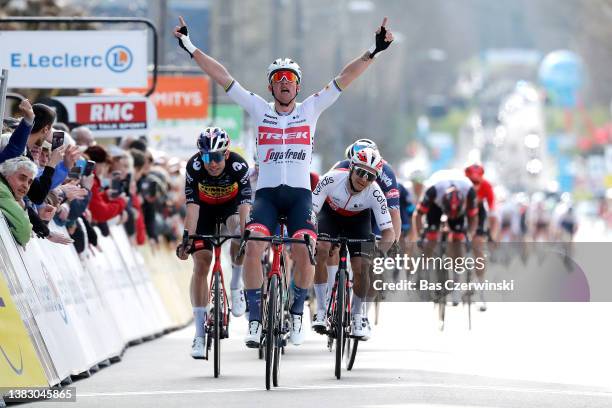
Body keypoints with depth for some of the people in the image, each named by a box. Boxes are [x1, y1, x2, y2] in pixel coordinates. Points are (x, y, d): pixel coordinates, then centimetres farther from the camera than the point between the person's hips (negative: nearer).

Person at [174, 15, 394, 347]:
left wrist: (373, 52, -8)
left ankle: (296, 313, -1)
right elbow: (223, 77, 5)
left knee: (304, 250, -24)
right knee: (253, 245, -25)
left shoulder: (311, 109, 8)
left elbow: (344, 79, 1)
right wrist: (191, 49, 0)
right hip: (266, 193, 0)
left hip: (299, 194, 0)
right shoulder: (258, 109, 8)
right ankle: (255, 319, -15)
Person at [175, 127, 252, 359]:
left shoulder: (238, 166, -32)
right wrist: (188, 238, -44)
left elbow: (244, 203, -38)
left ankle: (236, 285, -7)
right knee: (201, 262, -11)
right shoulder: (194, 167, -30)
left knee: (239, 233, -34)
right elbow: (192, 205, -34)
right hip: (205, 208, 1)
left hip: (231, 204, 0)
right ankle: (200, 334, -7)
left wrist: (246, 233, -51)